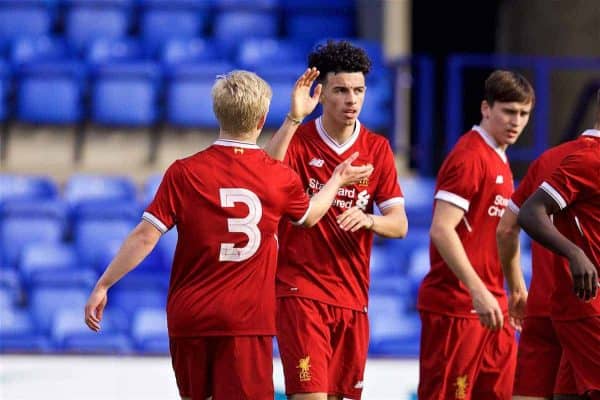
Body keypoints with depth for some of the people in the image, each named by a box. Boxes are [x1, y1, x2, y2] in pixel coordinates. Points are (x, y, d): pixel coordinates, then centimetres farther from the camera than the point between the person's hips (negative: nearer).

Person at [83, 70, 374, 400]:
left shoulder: (184, 173, -6)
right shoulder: (281, 178, -1)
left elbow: (145, 237, -9)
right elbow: (310, 215, 22)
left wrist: (103, 286, 0)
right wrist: (337, 181, 41)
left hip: (189, 316, 1)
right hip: (248, 320, -1)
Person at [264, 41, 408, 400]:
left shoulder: (377, 148, 6)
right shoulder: (298, 140, -3)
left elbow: (399, 224, 3)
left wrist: (367, 219, -19)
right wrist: (294, 118, -28)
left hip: (353, 297, 4)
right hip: (301, 291, -4)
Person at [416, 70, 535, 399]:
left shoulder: (499, 160, 17)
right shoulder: (468, 158, -13)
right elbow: (441, 230, -21)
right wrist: (478, 291, -26)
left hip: (490, 305, 9)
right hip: (456, 306, -9)